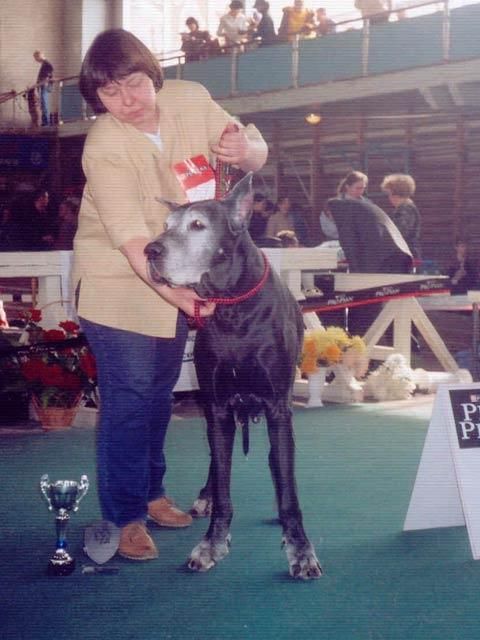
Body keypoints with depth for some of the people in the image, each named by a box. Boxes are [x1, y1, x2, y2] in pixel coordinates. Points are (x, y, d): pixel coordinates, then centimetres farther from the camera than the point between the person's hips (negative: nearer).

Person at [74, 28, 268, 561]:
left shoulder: (191, 100, -8)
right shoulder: (104, 147, -24)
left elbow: (256, 152, -2)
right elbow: (131, 239, -32)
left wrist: (245, 149, -27)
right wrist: (173, 292, -45)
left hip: (182, 278, 6)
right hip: (119, 284, -6)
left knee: (159, 392, 16)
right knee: (128, 398, -7)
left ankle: (150, 493, 31)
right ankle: (126, 517, 3)